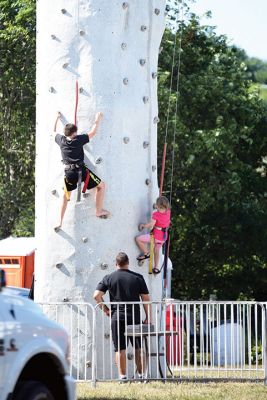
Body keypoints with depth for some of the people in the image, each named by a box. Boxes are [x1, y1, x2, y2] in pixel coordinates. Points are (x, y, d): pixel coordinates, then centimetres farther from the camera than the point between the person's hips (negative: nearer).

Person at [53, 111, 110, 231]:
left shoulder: (61, 140, 6)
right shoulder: (78, 140, -4)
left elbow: (54, 131, 26)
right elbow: (93, 132, 4)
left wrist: (57, 118, 39)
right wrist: (97, 120, 18)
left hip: (69, 173, 4)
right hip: (81, 170, -4)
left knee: (65, 196, 21)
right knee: (101, 185, 13)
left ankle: (60, 222, 18)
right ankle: (99, 211, 12)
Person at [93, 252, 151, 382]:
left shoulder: (109, 278, 0)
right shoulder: (137, 277, 1)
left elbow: (97, 295, -7)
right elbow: (146, 299, 0)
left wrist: (105, 309, 5)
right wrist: (148, 318, 4)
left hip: (117, 317, -1)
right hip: (135, 317, 1)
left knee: (120, 348, 2)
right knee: (138, 347, 11)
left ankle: (122, 375, -1)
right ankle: (141, 374, 12)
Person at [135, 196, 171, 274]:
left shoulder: (156, 214, -20)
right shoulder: (168, 212, -1)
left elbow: (151, 225, -22)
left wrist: (143, 225, -6)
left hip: (156, 236, -8)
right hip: (164, 236, 8)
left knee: (138, 239, 0)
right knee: (156, 251, 27)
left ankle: (146, 253, 7)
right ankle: (156, 267, 32)